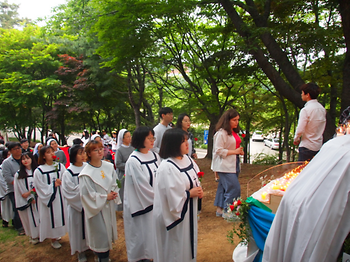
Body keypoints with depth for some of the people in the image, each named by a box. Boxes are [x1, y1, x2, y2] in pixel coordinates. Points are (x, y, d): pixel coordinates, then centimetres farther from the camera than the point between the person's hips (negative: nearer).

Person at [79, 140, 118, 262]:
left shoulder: (109, 166, -1)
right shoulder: (86, 173, -17)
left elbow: (115, 183, 11)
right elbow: (87, 194, -15)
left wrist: (113, 192, -9)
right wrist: (105, 197, -14)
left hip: (109, 206, 6)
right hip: (96, 208, -5)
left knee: (108, 233, 17)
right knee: (101, 237, 1)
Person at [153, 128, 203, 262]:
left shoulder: (187, 159, -1)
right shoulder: (167, 168, -26)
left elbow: (195, 179, 15)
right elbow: (173, 198, -26)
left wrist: (198, 190, -3)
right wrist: (190, 193, -14)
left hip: (189, 213, 8)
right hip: (174, 215, -8)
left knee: (188, 246, 24)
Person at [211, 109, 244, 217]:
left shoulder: (234, 132, 14)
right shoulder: (221, 133, -15)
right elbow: (219, 150, -18)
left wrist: (240, 151, 6)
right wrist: (235, 151, -18)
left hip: (233, 164, 9)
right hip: (225, 166, -9)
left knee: (224, 187, 14)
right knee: (234, 188, -11)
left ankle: (220, 209, 23)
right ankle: (227, 211, 2)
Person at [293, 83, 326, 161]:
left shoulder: (306, 110, -18)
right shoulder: (322, 108, 6)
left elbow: (300, 130, -20)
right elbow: (322, 128, 15)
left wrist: (296, 139, -4)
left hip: (307, 147, -7)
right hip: (318, 146, 8)